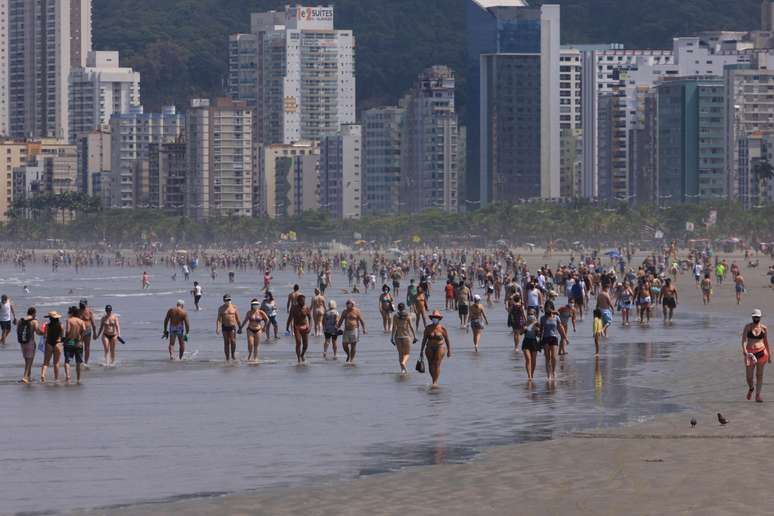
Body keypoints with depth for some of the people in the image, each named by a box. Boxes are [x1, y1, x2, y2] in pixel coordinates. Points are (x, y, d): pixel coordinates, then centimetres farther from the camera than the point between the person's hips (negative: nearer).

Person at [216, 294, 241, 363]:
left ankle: (233, 353, 10)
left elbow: (237, 319, 7)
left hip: (232, 326, -1)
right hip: (225, 327, 1)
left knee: (233, 341, -14)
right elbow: (219, 319, -3)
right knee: (226, 342, 2)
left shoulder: (234, 307, 2)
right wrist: (217, 328, -14)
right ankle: (227, 358, 8)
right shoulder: (221, 308, 2)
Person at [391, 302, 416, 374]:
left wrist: (392, 337, -1)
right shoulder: (408, 316, -5)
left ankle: (403, 369, 14)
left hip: (398, 336, 2)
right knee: (407, 353, 7)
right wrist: (414, 336, 1)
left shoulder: (395, 316, -2)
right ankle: (403, 362, -23)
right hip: (407, 336, -2)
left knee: (400, 353, 14)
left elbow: (394, 327, -5)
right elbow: (411, 326, -6)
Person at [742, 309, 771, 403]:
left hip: (761, 352, 1)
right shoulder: (747, 327, -3)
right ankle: (751, 388, 34)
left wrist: (769, 356, 16)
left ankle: (758, 395, 1)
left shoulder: (764, 329, 3)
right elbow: (743, 340, -11)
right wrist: (745, 352, -26)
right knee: (749, 376, 2)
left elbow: (766, 342, 13)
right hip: (750, 353, -1)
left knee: (759, 375, -2)